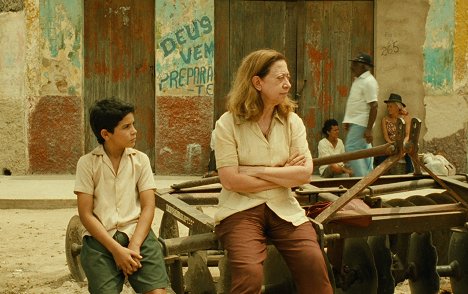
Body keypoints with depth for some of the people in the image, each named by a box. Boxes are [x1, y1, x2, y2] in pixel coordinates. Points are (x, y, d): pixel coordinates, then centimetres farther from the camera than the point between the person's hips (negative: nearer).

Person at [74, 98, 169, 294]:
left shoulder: (140, 159, 7)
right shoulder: (87, 163, 1)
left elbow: (148, 207, 1)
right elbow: (86, 214, -3)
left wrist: (134, 247, -13)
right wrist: (116, 249, -13)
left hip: (137, 234, 1)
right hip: (100, 240, -1)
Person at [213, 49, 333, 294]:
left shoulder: (292, 121, 8)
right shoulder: (228, 124, -4)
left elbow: (304, 173, -4)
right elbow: (231, 180, -12)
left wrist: (256, 171, -10)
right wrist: (284, 174, -5)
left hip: (283, 208, 3)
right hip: (240, 209, -3)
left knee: (313, 263, -23)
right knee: (250, 273, -29)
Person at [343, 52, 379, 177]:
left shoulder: (368, 81, -16)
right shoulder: (358, 80, 16)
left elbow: (373, 106, -21)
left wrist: (369, 129, -25)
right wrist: (348, 121, 22)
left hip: (360, 124, -10)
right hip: (356, 123, 10)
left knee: (351, 149, -14)